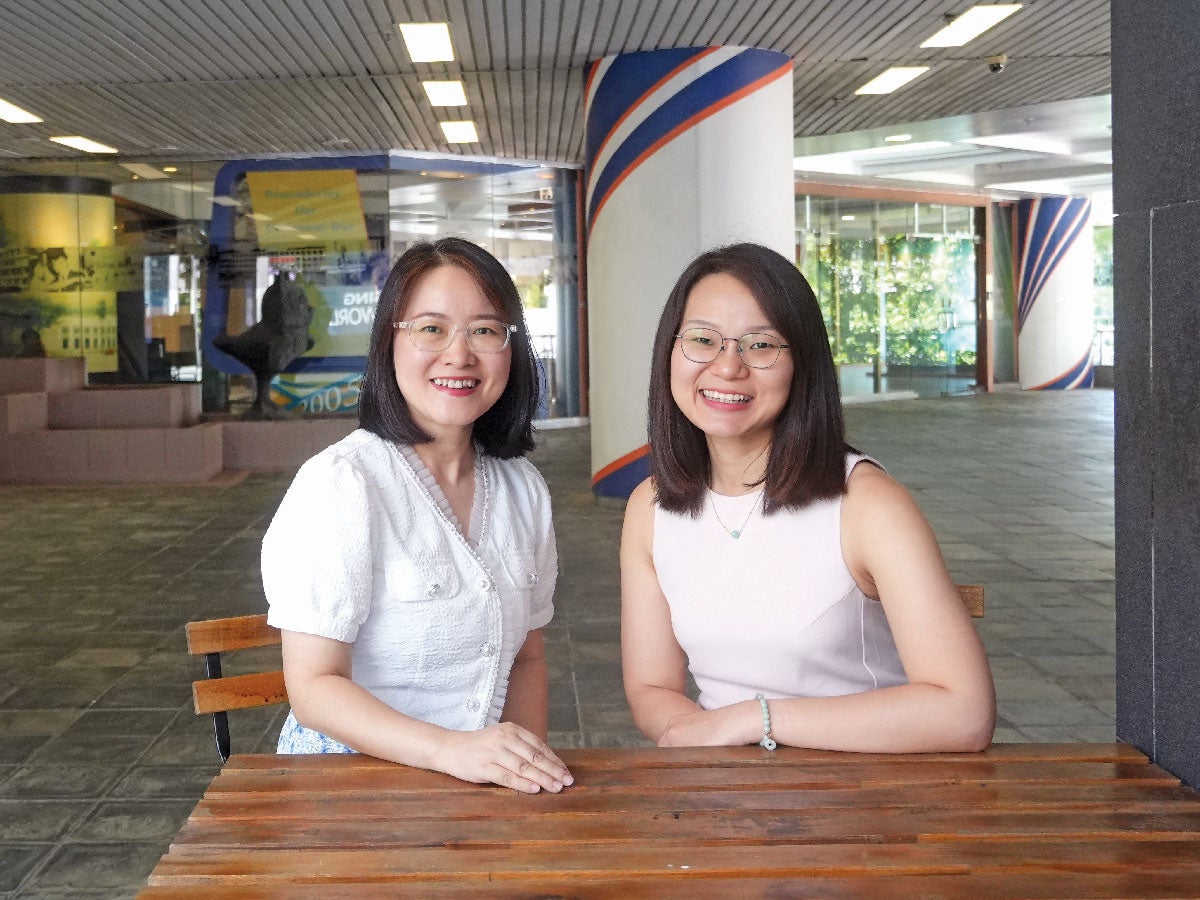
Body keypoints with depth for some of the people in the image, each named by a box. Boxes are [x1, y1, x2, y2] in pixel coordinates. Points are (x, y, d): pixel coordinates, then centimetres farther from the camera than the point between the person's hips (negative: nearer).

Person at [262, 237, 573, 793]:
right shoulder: (339, 483, -11)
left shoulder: (524, 489, 8)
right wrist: (451, 749, -28)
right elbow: (314, 688, -15)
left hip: (483, 784, 4)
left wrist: (530, 763, -3)